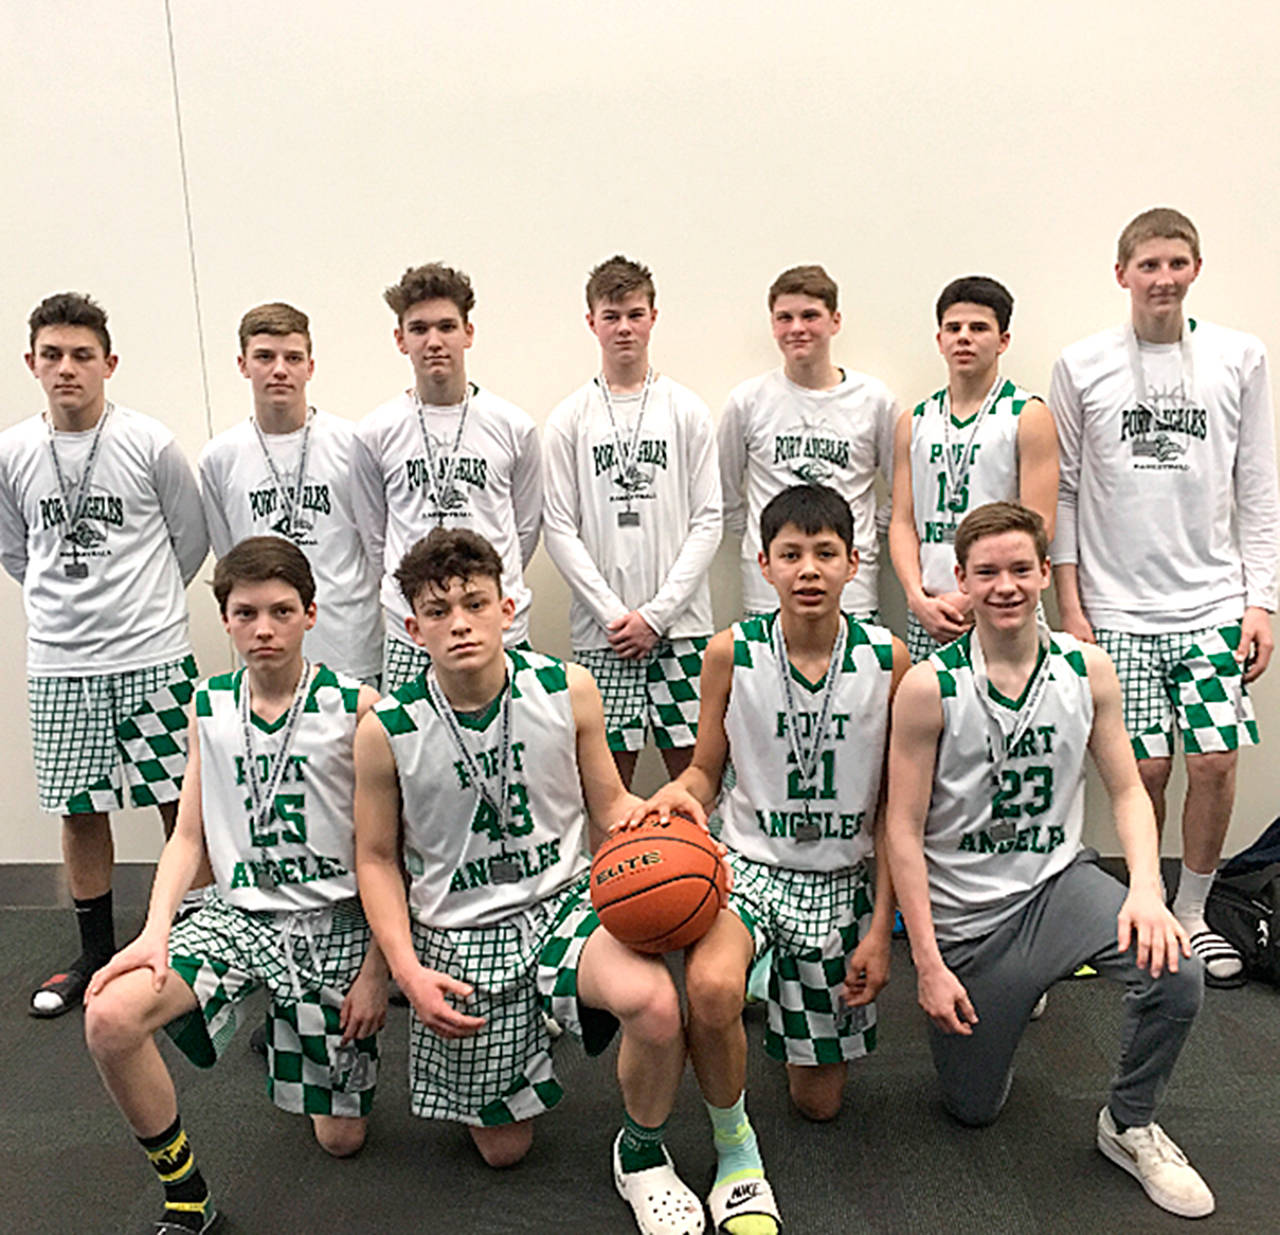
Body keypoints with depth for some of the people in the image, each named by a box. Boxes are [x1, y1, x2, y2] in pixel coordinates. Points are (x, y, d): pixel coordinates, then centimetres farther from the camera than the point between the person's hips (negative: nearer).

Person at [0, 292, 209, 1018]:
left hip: (153, 655, -3)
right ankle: (97, 954, 30)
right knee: (80, 809, 12)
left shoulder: (150, 444, -7)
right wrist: (66, 602, 11)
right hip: (58, 662, 3)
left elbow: (192, 538, 4)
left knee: (181, 799, 5)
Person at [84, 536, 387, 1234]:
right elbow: (189, 837, 6)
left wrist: (377, 969, -9)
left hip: (336, 922, -2)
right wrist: (157, 928, -11)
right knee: (110, 1016, -26)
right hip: (239, 913, 3)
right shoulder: (208, 706, 3)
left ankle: (292, 1028, 38)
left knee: (339, 1139, 5)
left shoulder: (356, 707, -10)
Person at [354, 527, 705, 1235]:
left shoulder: (566, 690, -10)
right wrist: (407, 970, -11)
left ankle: (641, 1153, 1)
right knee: (503, 1149, 9)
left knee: (653, 1001, -32)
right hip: (459, 936, 0)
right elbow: (377, 859, -1)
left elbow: (609, 805, 3)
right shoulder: (387, 731, -13)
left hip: (564, 899, 0)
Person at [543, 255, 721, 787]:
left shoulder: (688, 410, 5)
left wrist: (656, 613, -8)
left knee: (693, 764, 3)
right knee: (609, 769, 4)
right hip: (600, 629, 0)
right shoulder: (569, 419, 5)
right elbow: (560, 529, 1)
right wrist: (613, 613, -8)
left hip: (681, 624, 0)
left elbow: (708, 522, 1)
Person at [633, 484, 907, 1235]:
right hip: (750, 863, -1)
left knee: (820, 1101, 11)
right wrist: (680, 793, -22)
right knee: (711, 987, -36)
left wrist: (882, 927, -4)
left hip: (843, 881, 1)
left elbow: (893, 807, -2)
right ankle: (735, 1151, -6)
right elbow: (708, 772, 2)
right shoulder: (732, 654, -9)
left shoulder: (886, 658, -7)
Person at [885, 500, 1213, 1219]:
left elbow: (1127, 790, 2)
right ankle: (1006, 993, 40)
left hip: (1059, 880, 2)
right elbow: (903, 830, -13)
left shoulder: (1087, 669, -6)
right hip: (966, 911, -2)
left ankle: (1131, 1125, 4)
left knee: (1175, 972, -27)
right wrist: (927, 963, -14)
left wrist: (1146, 888, -17)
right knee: (974, 1108, 8)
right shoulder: (930, 687, -16)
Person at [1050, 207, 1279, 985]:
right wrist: (1069, 605, -1)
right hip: (1117, 606, -1)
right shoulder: (1082, 367, 2)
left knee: (1216, 760, -2)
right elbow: (1063, 491, 3)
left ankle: (1192, 913, 19)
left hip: (1214, 601, 2)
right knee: (1143, 768, -1)